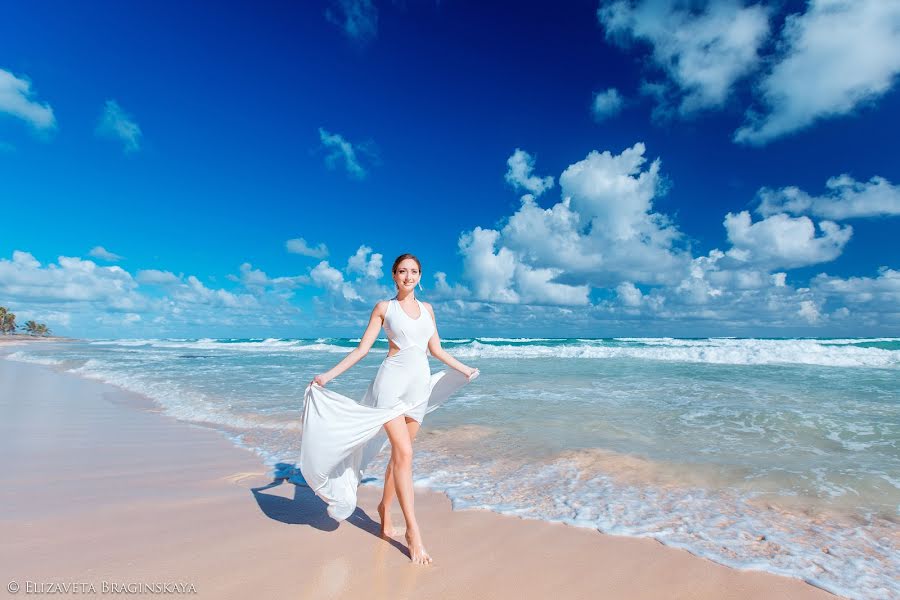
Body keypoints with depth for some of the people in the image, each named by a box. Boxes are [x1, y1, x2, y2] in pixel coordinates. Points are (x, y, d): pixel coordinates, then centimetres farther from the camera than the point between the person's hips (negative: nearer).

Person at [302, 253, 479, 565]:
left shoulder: (427, 308, 12)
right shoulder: (383, 307, 1)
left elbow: (436, 349, 18)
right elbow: (362, 348, 0)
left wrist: (463, 369, 25)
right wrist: (329, 374, -7)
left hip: (419, 385, 4)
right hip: (392, 382, -4)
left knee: (400, 452, 11)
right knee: (404, 453, -10)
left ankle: (384, 507, 34)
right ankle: (413, 531, -1)